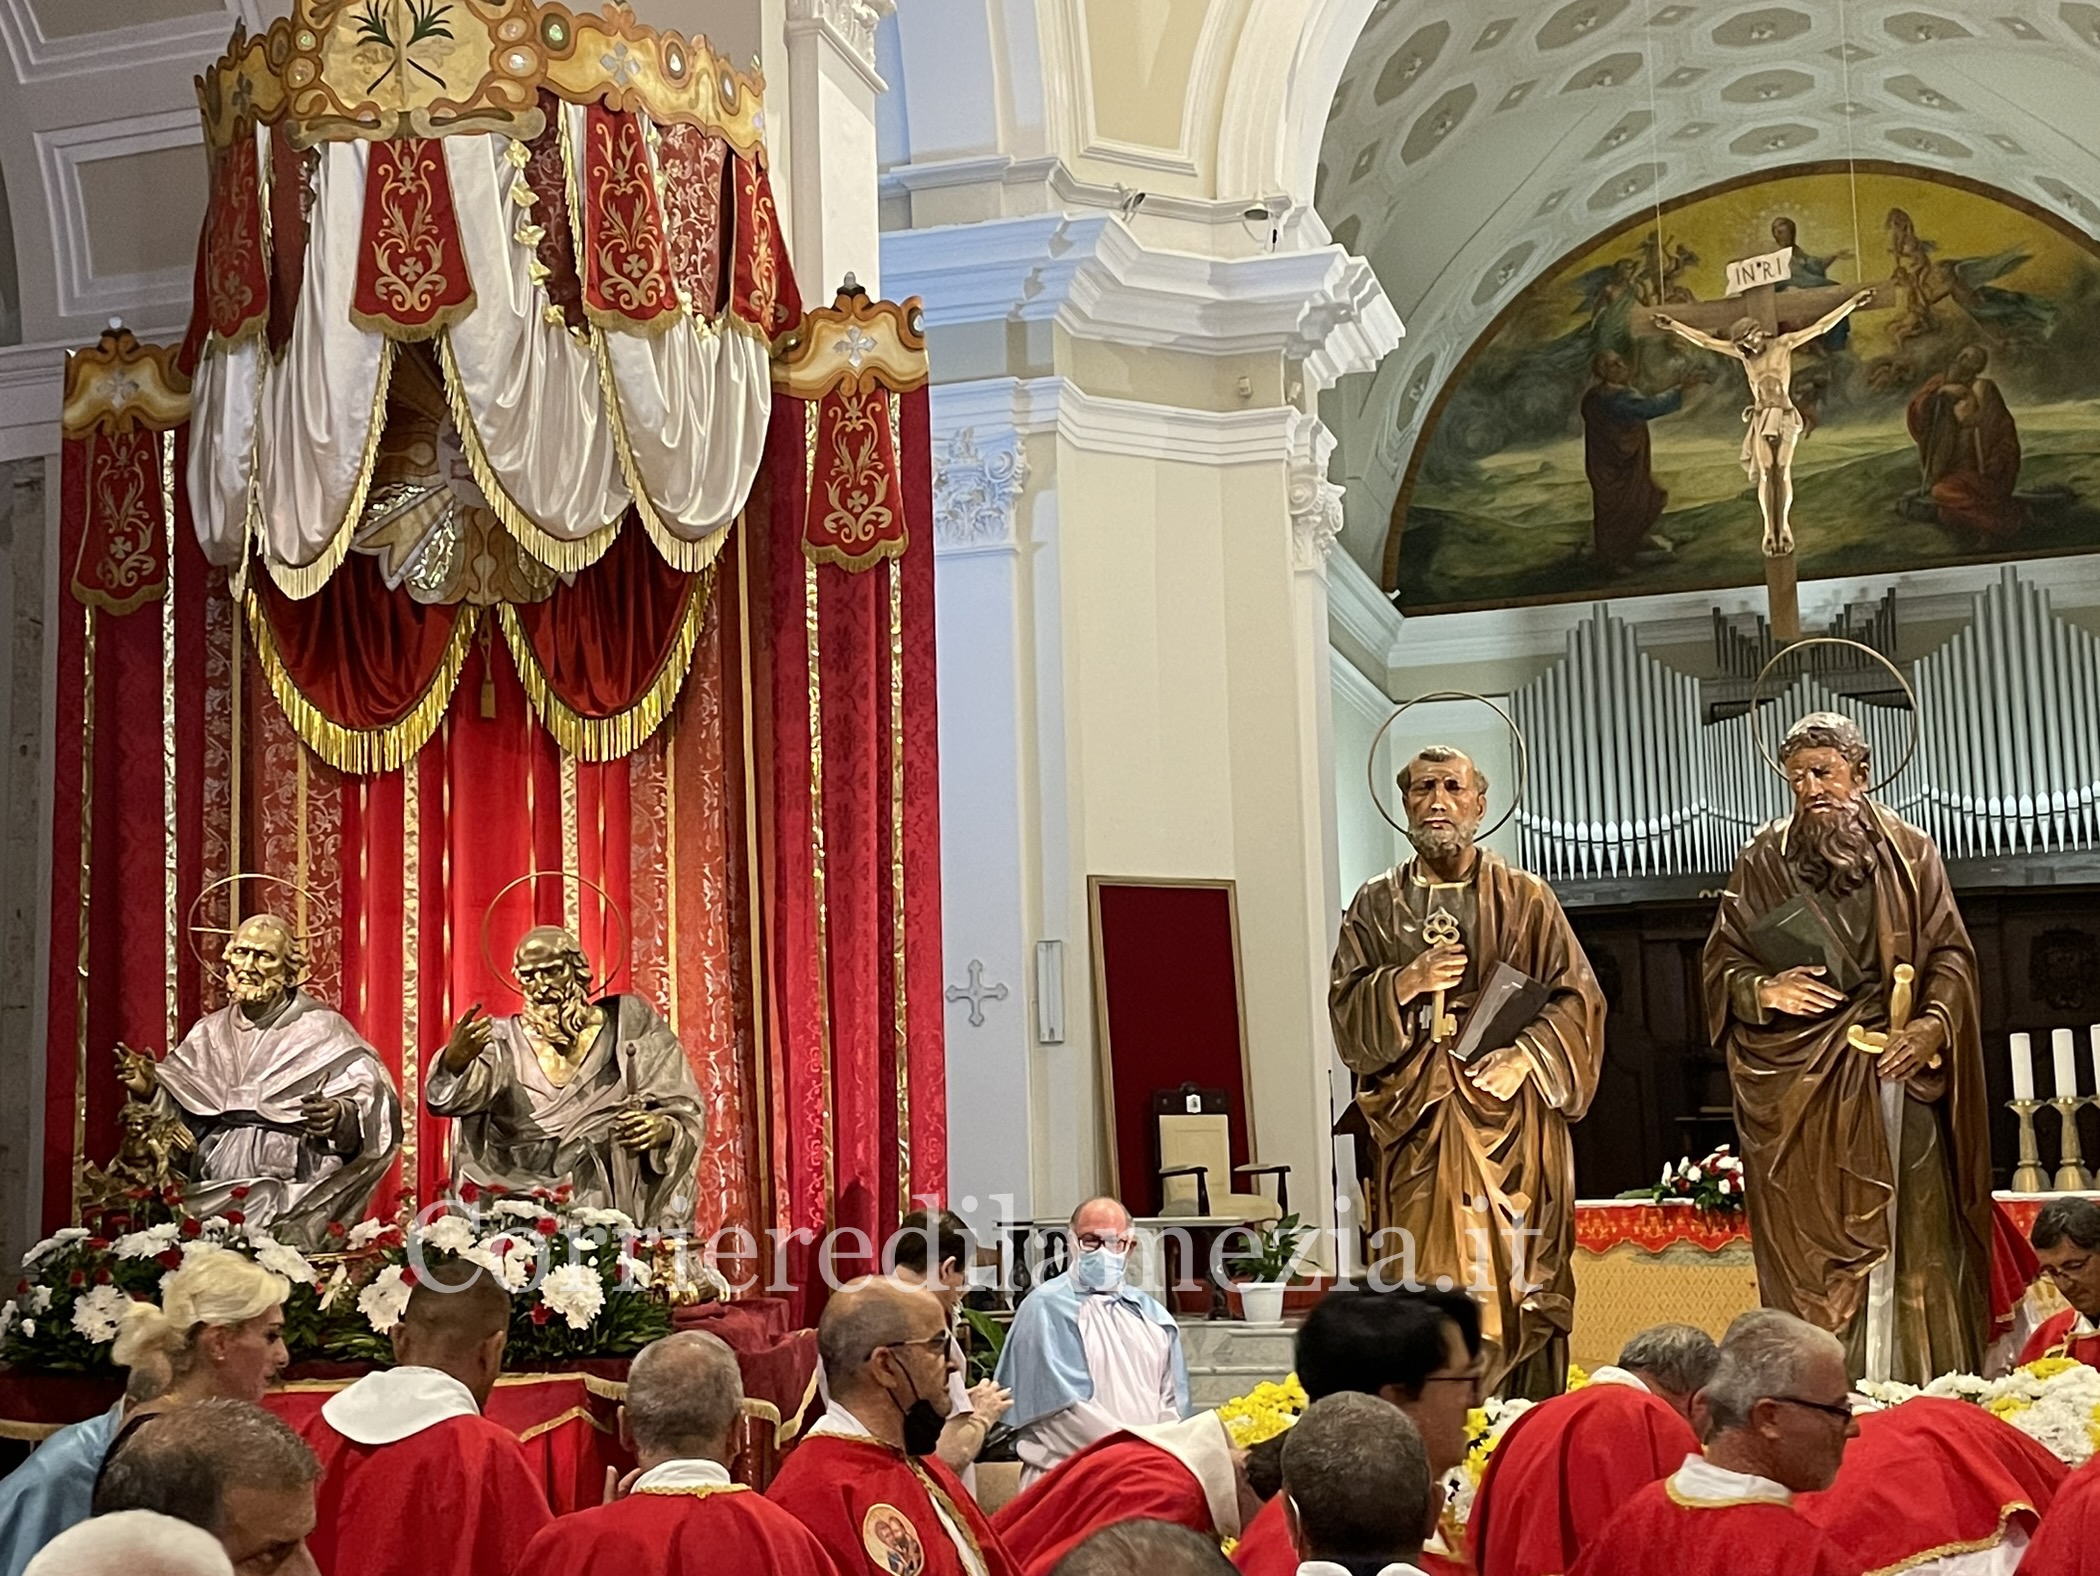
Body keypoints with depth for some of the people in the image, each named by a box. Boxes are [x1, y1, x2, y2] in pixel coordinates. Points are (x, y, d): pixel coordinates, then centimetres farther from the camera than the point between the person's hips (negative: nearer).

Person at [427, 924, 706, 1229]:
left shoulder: (628, 1027, 8)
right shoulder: (504, 1041, 9)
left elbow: (686, 1113, 7)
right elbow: (445, 1099, -9)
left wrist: (664, 1127, -16)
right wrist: (455, 1061, -32)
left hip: (613, 1204, -1)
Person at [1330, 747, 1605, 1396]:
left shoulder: (1526, 898, 8)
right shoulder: (1376, 904, 11)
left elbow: (1577, 999, 4)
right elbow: (1345, 1010, 5)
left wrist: (1525, 1057, -12)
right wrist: (1407, 983, -12)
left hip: (1509, 1121, -1)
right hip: (1414, 1123, 1)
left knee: (1519, 1285, -3)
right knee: (1420, 1291, -3)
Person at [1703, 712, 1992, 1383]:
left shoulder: (1911, 854, 9)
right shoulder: (1764, 861, 8)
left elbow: (1951, 956, 6)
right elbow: (1722, 964, 9)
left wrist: (1931, 1026, -11)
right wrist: (1765, 989, -12)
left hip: (1897, 1074, 0)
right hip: (1801, 1089, 0)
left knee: (1909, 1239, -2)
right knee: (1811, 1247, -3)